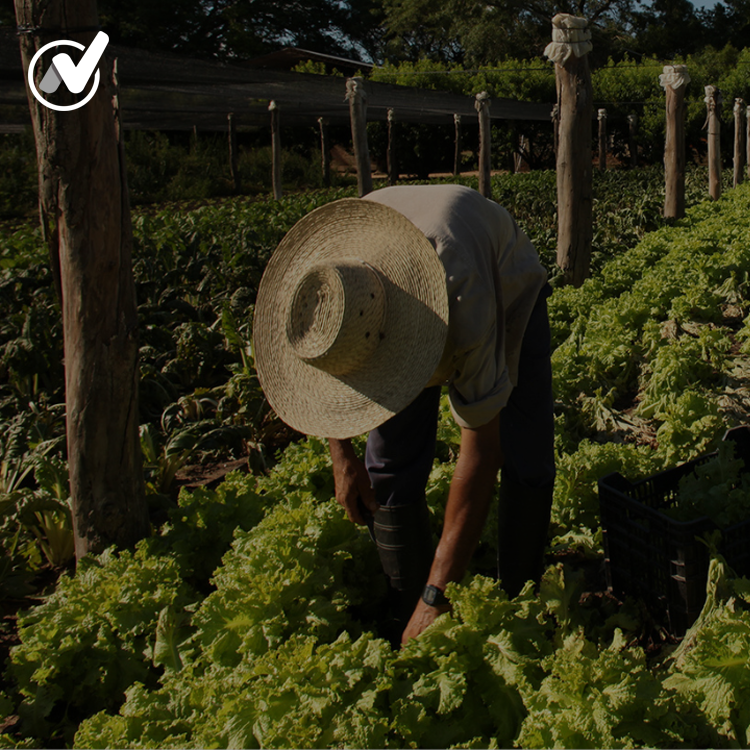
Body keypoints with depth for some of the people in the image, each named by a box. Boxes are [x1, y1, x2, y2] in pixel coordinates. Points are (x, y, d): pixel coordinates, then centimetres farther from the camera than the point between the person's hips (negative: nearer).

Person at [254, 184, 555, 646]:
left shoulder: (464, 300, -48)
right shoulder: (317, 282, -34)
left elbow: (482, 451, -42)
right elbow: (313, 371, -6)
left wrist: (437, 595, -40)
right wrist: (341, 456, -8)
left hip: (508, 291, -3)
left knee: (527, 463, -16)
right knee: (389, 474, -9)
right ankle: (411, 634, 6)